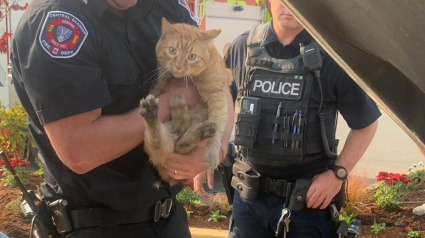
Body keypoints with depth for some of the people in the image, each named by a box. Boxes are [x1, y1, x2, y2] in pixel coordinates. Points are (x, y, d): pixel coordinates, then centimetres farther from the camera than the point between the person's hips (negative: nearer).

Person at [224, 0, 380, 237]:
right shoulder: (242, 48, -1)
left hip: (308, 199, -3)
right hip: (249, 195, 3)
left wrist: (338, 173, -8)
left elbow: (366, 122, -1)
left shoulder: (330, 56, -10)